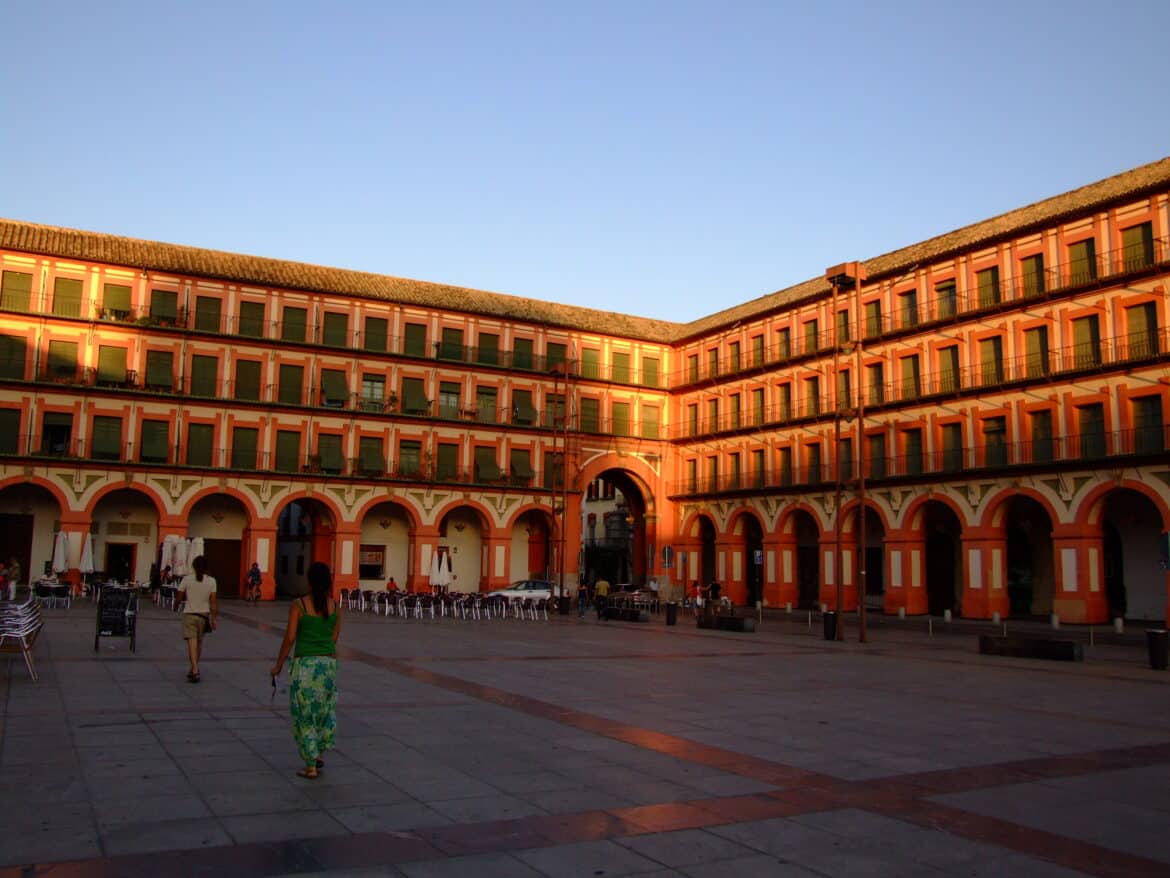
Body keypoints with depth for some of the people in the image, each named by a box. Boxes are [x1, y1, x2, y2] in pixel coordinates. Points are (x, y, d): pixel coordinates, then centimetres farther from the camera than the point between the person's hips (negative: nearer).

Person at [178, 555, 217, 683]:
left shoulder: (187, 579, -6)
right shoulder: (211, 581, -5)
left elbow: (180, 597, 0)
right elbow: (213, 602, -6)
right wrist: (213, 618, -2)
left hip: (189, 614, -2)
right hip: (204, 615, 2)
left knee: (192, 643, -7)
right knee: (199, 642, 18)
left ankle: (195, 670, -21)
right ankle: (195, 668, 32)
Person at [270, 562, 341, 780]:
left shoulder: (299, 605, -9)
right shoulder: (334, 606, 1)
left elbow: (290, 638, -8)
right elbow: (334, 637, 6)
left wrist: (278, 664, 0)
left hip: (305, 663, -3)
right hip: (329, 662, 4)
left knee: (305, 713, 6)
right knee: (326, 709, 21)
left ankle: (310, 766, 10)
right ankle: (320, 754, 28)